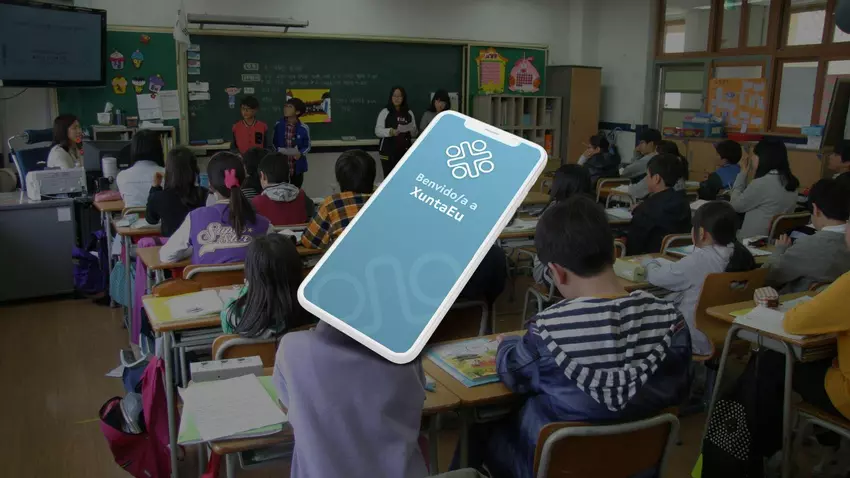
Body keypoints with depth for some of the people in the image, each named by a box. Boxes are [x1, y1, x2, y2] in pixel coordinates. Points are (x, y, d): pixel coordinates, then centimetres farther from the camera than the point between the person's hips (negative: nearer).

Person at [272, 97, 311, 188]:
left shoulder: (303, 128, -8)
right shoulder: (278, 125, -3)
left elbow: (307, 146, 2)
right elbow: (274, 143, 8)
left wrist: (300, 154, -17)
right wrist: (278, 150, -11)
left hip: (297, 167, 0)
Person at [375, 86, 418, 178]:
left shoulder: (409, 113, 12)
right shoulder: (385, 112, 2)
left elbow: (415, 133, 15)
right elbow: (378, 131, -6)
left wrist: (411, 130, -8)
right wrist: (390, 131, -24)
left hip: (405, 151, 3)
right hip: (388, 151, -3)